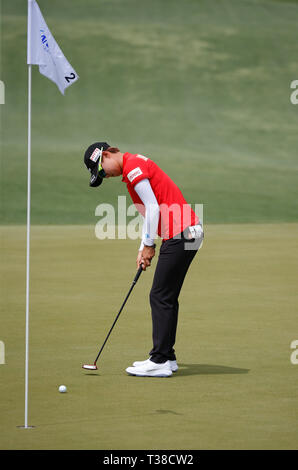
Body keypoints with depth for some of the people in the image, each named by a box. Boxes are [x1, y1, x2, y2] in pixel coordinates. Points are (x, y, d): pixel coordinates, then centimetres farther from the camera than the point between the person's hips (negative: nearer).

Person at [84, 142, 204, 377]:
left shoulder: (132, 166, -11)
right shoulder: (136, 164, 21)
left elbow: (153, 208, -16)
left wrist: (149, 245, -7)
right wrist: (144, 248, 16)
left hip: (180, 234, -10)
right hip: (188, 232, 10)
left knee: (160, 297, -7)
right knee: (167, 298, 14)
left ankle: (160, 362, -6)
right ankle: (165, 357, 19)